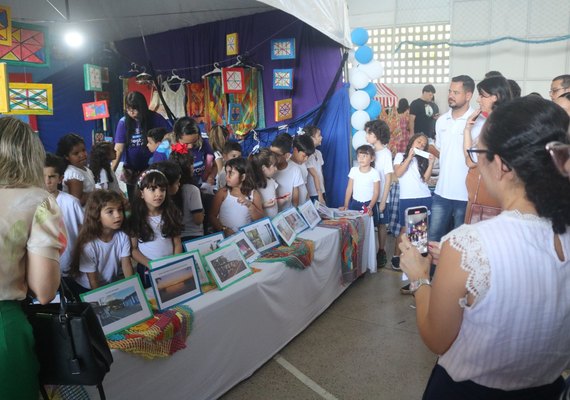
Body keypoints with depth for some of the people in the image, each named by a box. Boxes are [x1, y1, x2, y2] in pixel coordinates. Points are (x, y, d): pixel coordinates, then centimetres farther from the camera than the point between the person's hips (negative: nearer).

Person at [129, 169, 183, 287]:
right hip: (147, 270, -1)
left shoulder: (171, 214, -1)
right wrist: (151, 265, -15)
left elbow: (177, 243, 2)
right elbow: (133, 249, -6)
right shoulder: (135, 218, -8)